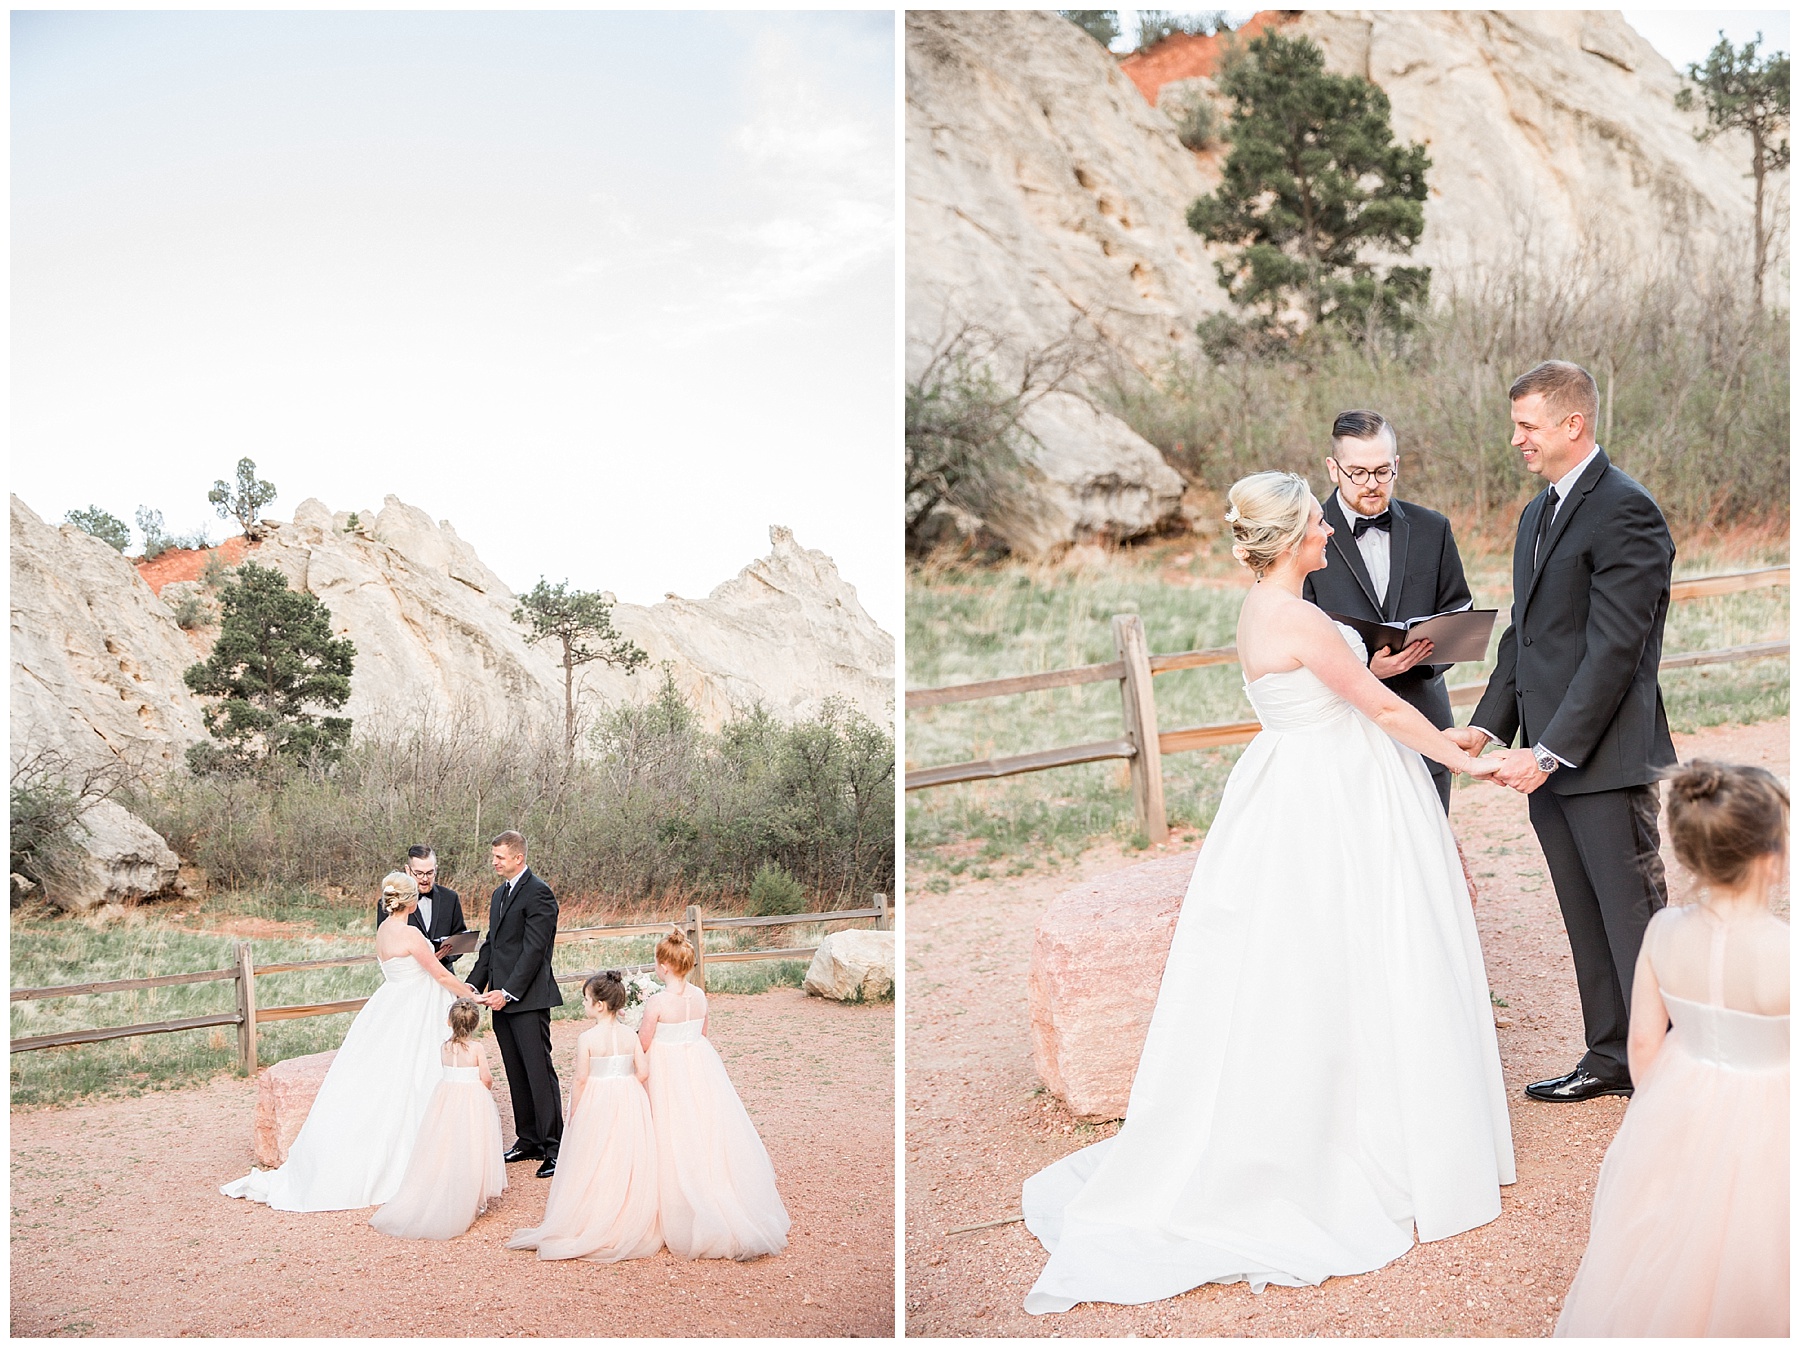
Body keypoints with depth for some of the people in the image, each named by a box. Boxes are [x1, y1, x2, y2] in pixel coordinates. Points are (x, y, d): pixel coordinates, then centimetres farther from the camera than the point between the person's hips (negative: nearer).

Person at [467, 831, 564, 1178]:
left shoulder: (538, 893, -11)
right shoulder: (500, 894, 18)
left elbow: (534, 950, -16)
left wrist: (508, 992, -19)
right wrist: (472, 986, 11)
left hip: (527, 999, -9)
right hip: (502, 997, 9)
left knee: (539, 1072, -7)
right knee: (516, 1074, 12)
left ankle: (554, 1148, -3)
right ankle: (528, 1141, 20)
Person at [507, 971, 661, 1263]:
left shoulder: (587, 1038, -14)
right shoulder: (630, 1036, -3)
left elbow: (581, 1079, -13)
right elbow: (643, 1072, -6)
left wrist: (573, 1112, -2)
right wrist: (626, 1086, 11)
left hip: (596, 1105, -3)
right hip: (629, 1104, 3)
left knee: (595, 1165, 8)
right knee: (627, 1162, 12)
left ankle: (592, 1221, 15)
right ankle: (630, 1220, 18)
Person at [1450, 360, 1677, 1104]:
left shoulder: (1624, 511, -14)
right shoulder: (1537, 513, 16)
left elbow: (1613, 649, -19)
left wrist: (1550, 752, -20)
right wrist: (1488, 724, 6)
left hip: (1606, 756, -9)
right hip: (1549, 758, 9)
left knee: (1634, 918, -1)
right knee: (1587, 922, 16)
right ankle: (1611, 1057, 28)